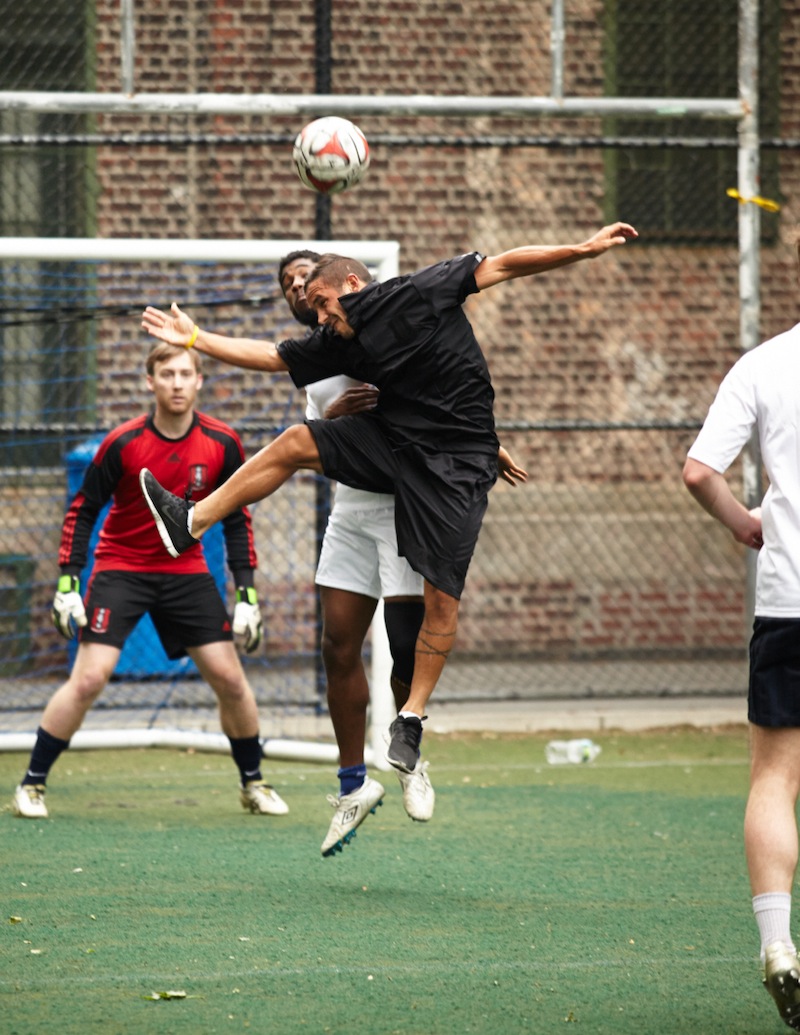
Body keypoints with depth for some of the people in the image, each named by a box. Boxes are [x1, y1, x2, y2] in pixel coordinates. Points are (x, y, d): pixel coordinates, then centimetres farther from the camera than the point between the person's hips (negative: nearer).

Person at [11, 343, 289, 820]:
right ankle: (32, 784, -2)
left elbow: (237, 520, 2)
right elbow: (82, 510, -7)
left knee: (229, 677, -2)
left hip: (186, 571, 3)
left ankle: (254, 783, 18)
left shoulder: (222, 444, -8)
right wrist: (68, 583, -13)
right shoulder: (123, 443, -16)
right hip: (121, 567, -3)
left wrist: (246, 593, -3)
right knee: (89, 678, -14)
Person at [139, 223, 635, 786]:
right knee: (294, 444, -6)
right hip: (392, 441, 5)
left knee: (443, 597, -9)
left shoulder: (423, 293, -9)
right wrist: (196, 338, 11)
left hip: (456, 465, -5)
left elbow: (502, 265, -5)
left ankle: (411, 720, -2)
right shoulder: (340, 343, 6)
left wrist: (584, 249, -10)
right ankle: (191, 523, 2)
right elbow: (272, 356, 14)